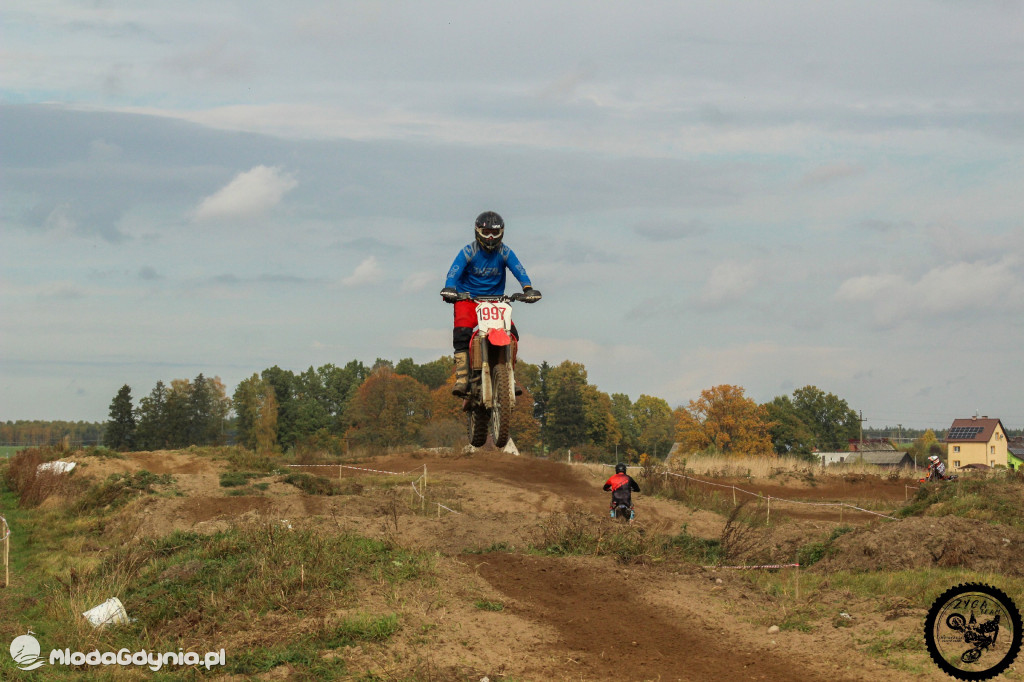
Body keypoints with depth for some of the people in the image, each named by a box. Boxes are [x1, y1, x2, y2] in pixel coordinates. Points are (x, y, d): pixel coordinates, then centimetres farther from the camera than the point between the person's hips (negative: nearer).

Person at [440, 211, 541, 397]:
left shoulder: (505, 252, 1)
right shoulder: (469, 251, -5)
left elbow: (518, 270, -12)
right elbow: (454, 270, -18)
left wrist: (528, 288, -31)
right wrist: (449, 289, -39)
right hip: (467, 298, -2)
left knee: (511, 333, -14)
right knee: (462, 332, -26)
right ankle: (462, 378, -27)